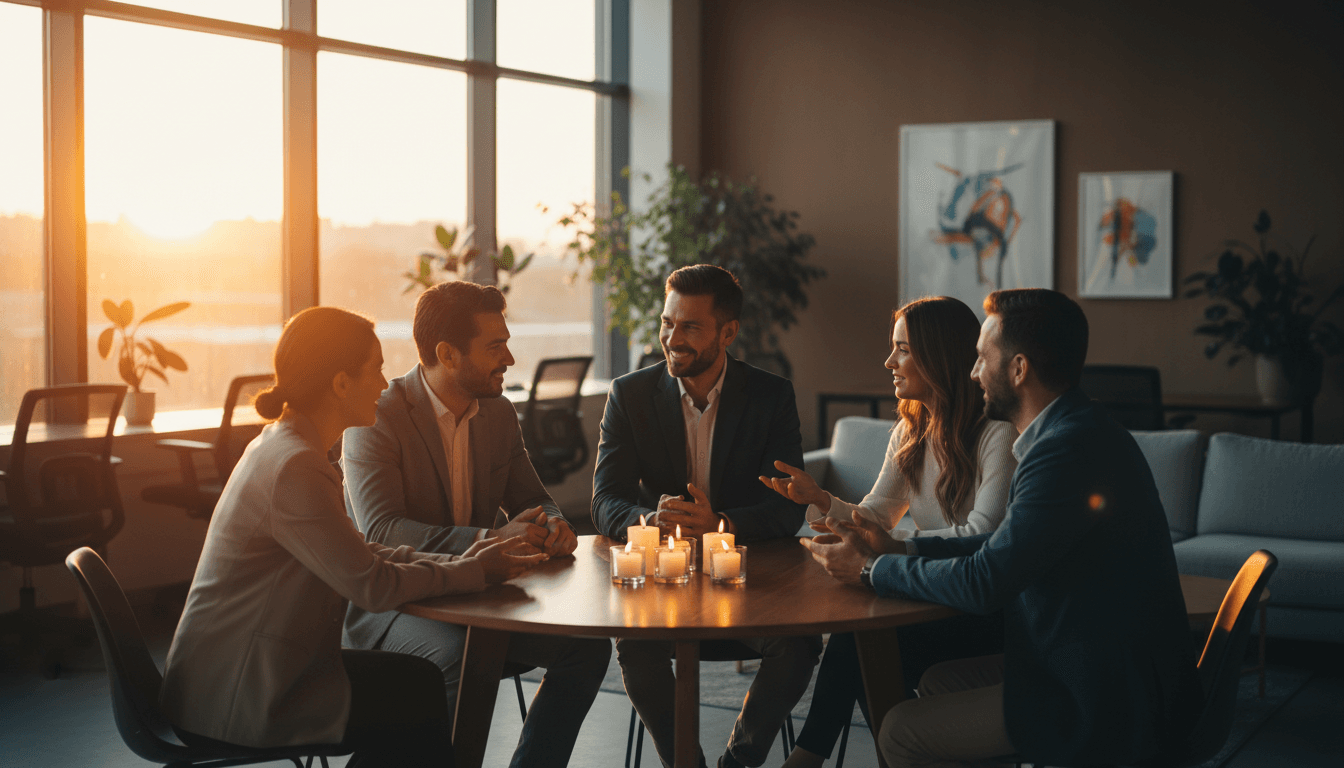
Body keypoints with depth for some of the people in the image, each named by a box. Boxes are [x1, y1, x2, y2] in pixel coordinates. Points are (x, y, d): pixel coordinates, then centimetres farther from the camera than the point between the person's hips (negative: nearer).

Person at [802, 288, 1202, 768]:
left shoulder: (1069, 449, -24)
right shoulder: (1077, 430, 9)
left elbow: (984, 582, -22)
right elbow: (1002, 547, 16)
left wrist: (872, 569, -8)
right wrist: (895, 548, 10)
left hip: (1108, 703, -10)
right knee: (939, 681, 19)